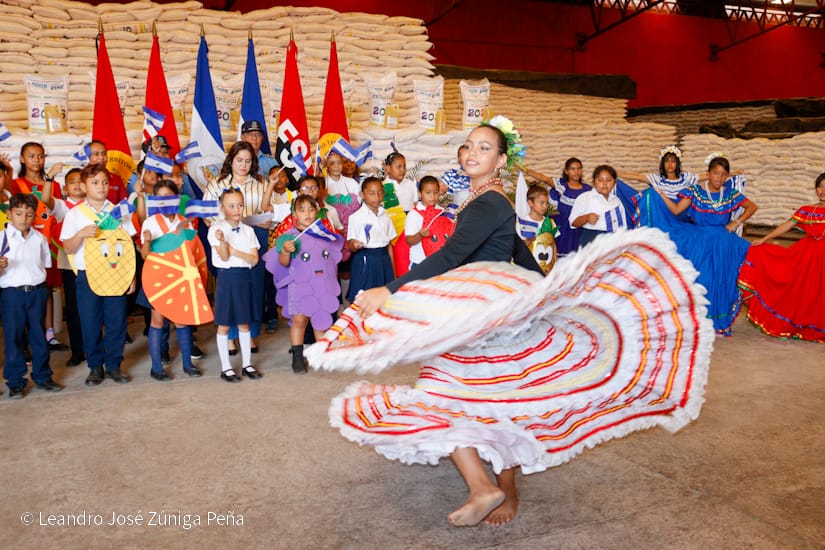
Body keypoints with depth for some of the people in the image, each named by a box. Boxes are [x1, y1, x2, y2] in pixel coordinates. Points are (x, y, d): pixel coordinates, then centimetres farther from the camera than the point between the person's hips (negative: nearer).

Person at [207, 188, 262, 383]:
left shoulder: (248, 230, 6)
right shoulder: (216, 229, -6)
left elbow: (254, 259, -2)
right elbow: (224, 258, -15)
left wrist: (235, 251, -15)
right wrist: (222, 242, -33)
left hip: (245, 277, 4)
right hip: (227, 277, -4)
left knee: (244, 322, 12)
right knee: (224, 324, 3)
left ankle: (247, 364, 22)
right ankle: (226, 367, 13)